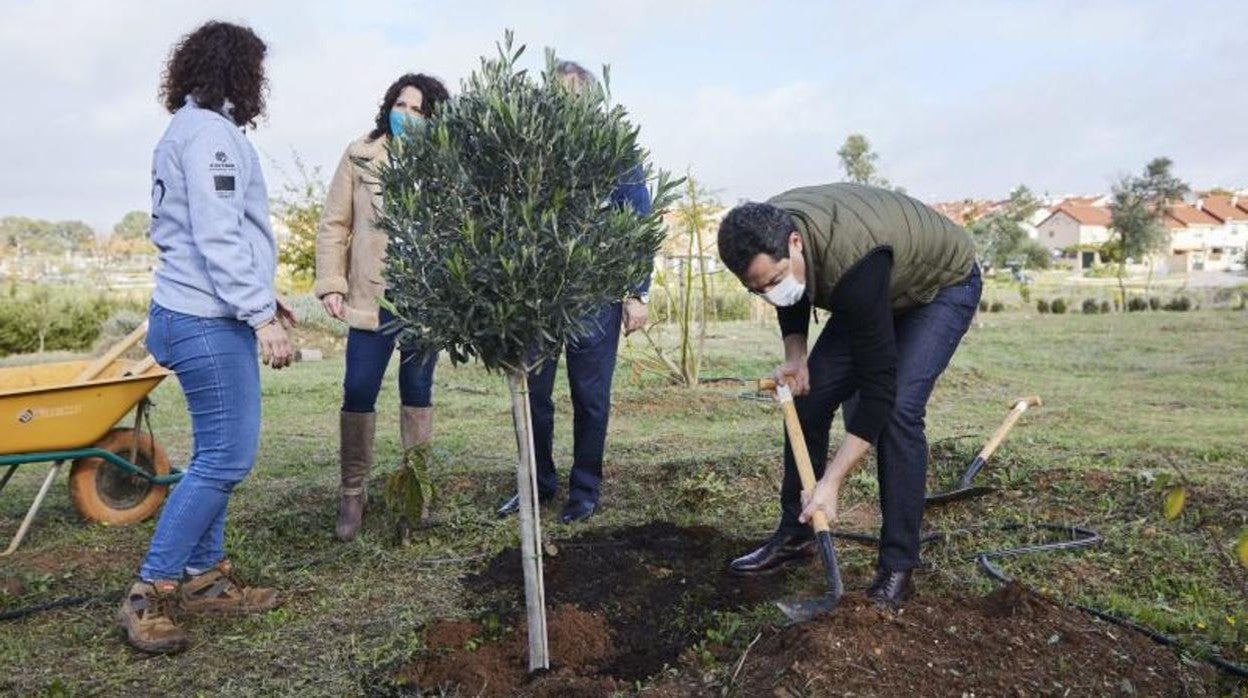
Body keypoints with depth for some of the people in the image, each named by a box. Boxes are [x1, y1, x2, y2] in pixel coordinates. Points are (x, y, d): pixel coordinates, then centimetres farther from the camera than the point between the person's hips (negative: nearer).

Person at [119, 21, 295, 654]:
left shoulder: (191, 130, 20)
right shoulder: (210, 131, -12)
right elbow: (218, 238, -19)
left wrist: (259, 295, 21)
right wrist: (260, 314, -19)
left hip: (208, 317, 10)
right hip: (210, 322, -10)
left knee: (217, 455, 14)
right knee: (226, 459, -7)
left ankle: (204, 577, 22)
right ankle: (149, 595, 2)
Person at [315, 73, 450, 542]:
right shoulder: (360, 157, 4)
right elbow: (334, 224, 5)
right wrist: (330, 283, -2)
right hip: (372, 297, 0)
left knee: (417, 391, 10)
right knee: (358, 393, -1)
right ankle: (353, 493, 14)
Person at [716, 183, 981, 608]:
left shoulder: (852, 265, -44)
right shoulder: (767, 233, -23)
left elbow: (878, 384, -40)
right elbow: (791, 295, 2)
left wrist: (832, 483, -39)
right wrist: (795, 355, -14)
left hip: (944, 286, -7)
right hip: (870, 293, 7)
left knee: (899, 408, -24)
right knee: (808, 395, -3)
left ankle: (898, 566, -10)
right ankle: (794, 534, 10)